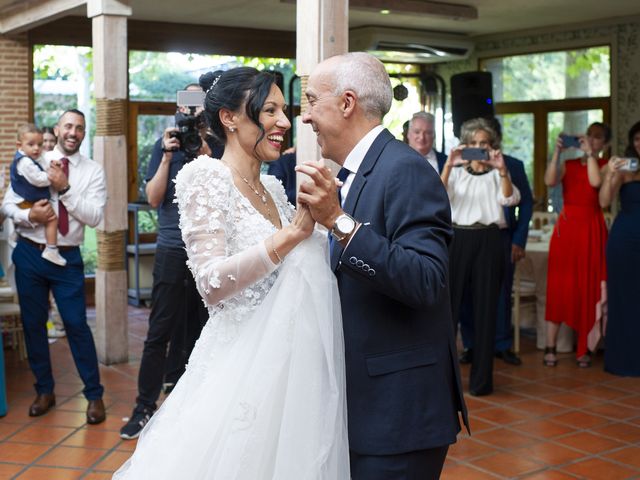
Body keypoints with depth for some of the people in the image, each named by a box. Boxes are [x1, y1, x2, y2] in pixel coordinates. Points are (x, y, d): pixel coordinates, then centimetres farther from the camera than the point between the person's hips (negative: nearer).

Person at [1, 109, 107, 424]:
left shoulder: (93, 171, 0)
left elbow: (94, 217, -11)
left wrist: (65, 189, -18)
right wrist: (29, 215, -18)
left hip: (67, 258, -2)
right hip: (29, 253, 2)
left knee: (77, 325, -3)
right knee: (33, 324, 10)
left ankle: (94, 395, 10)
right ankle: (44, 391, 27)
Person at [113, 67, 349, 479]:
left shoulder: (273, 188, 11)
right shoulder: (207, 177, -10)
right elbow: (211, 283, -21)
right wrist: (291, 234, -26)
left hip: (287, 366, 7)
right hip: (240, 364, -7)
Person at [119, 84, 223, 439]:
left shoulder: (218, 148, 6)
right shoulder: (166, 145, 5)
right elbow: (153, 198, -2)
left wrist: (204, 152, -15)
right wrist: (168, 156, -12)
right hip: (173, 248, -2)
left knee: (195, 325, 10)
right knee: (160, 329, -4)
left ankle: (176, 383, 27)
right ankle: (145, 406, 1)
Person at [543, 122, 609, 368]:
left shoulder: (604, 165, 5)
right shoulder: (568, 164, 11)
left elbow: (596, 182, -17)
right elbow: (550, 181, -8)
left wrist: (589, 152, -12)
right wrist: (557, 151, -12)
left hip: (591, 230, -1)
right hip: (565, 228, 1)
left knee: (588, 288, 1)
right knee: (558, 286, -2)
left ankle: (584, 349, 8)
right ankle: (550, 348, 0)